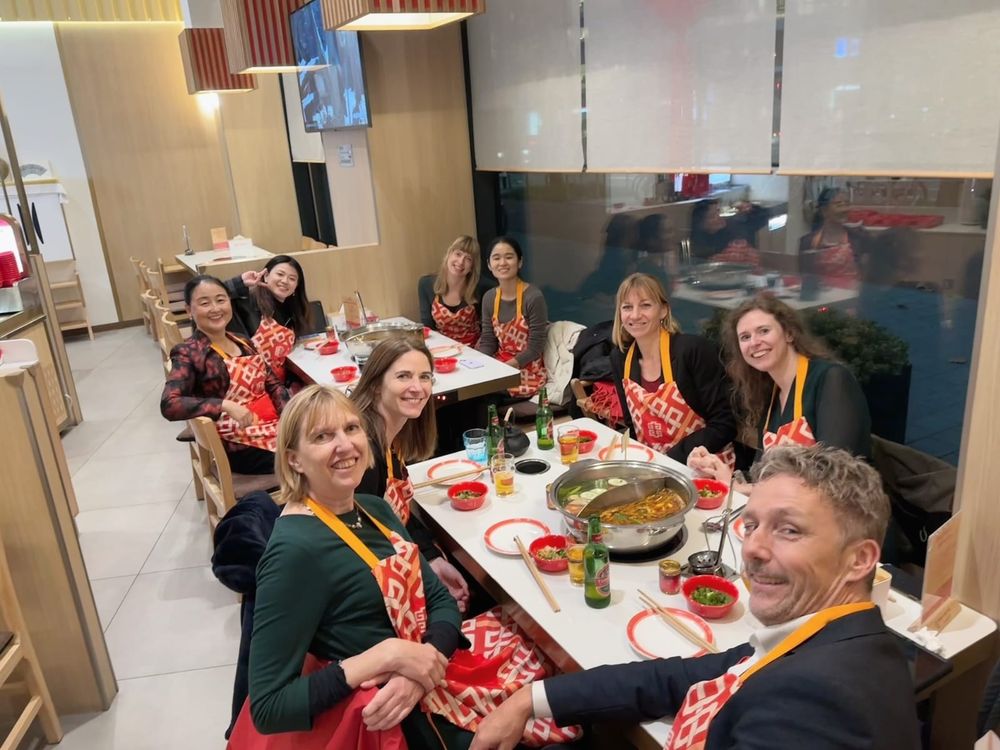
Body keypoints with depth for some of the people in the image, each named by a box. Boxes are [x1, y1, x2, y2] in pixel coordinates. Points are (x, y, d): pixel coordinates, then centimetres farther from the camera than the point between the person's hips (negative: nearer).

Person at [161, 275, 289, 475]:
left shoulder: (243, 343, 12)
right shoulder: (188, 353, -6)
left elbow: (272, 385, 11)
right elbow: (169, 405, -20)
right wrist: (226, 406, -28)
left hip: (275, 425, 6)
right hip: (240, 446, -6)